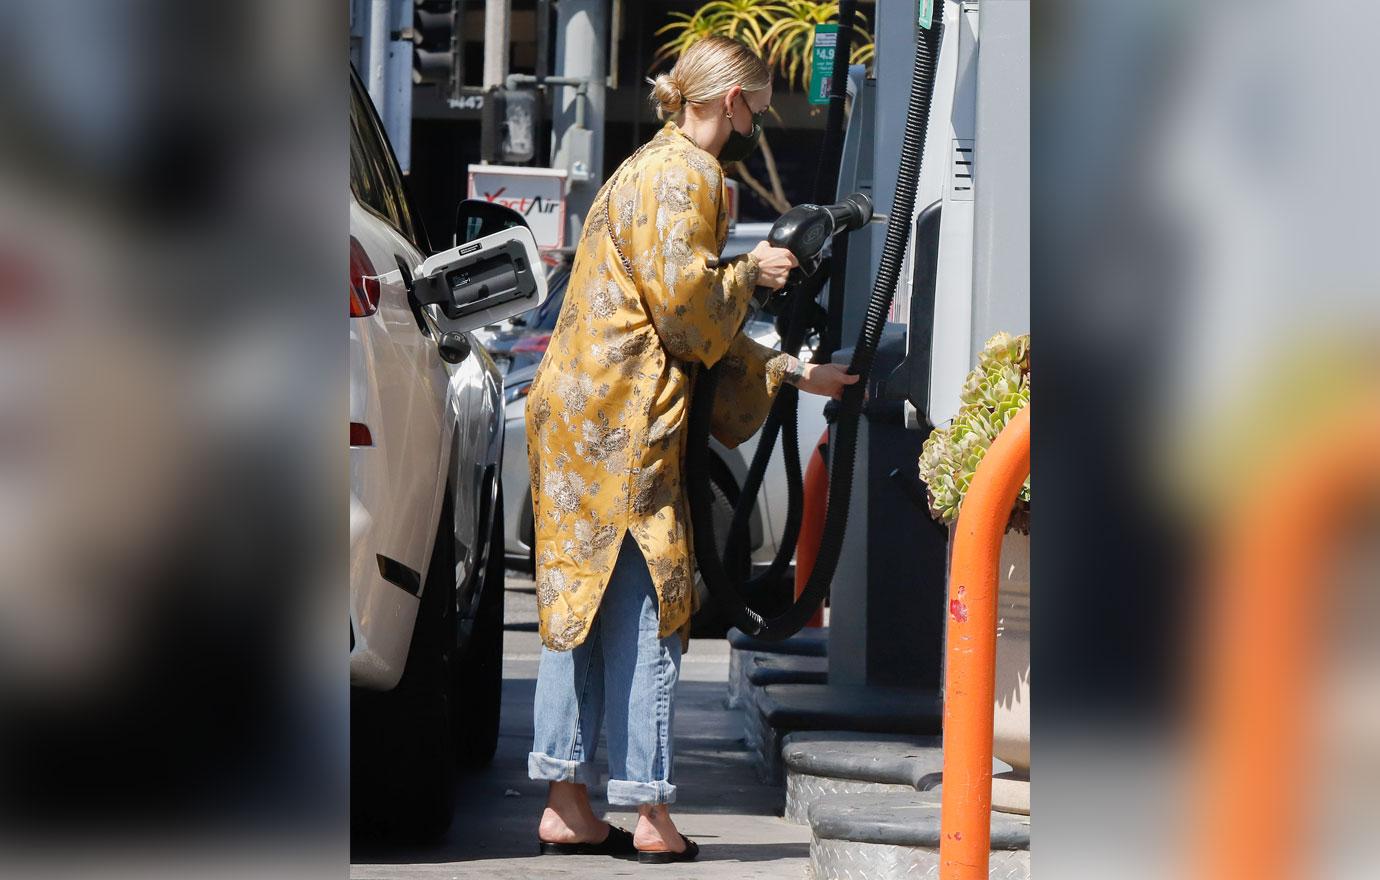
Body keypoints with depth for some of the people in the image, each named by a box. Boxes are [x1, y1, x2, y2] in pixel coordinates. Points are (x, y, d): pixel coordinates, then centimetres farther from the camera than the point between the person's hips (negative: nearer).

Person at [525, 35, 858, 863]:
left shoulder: (652, 168, 24)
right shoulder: (687, 174, -9)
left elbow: (698, 326, 26)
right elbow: (685, 304, -17)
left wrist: (793, 372, 26)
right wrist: (750, 274, 1)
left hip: (577, 414, 10)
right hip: (623, 423, -10)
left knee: (582, 605, 8)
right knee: (643, 612, -6)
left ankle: (568, 803, 8)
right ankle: (653, 816, -3)